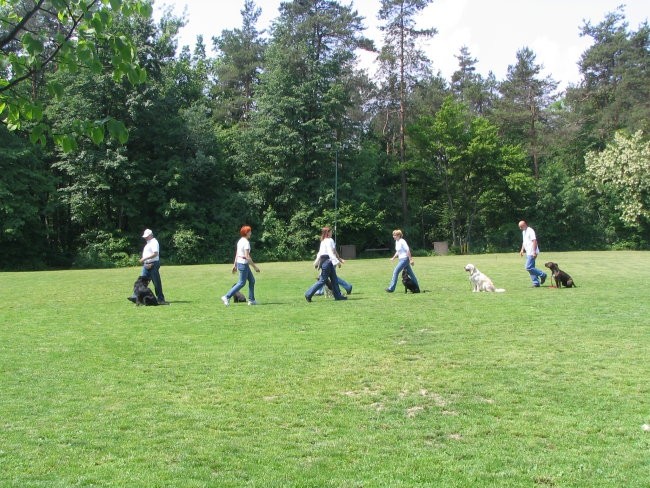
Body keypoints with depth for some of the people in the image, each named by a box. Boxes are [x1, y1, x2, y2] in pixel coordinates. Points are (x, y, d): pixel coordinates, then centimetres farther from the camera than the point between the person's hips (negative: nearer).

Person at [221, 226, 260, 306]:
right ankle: (227, 297, -2)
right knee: (242, 283, -2)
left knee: (252, 280, 14)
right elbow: (247, 257, -21)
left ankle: (251, 300, 16)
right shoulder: (246, 242, -18)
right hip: (243, 264, -10)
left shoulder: (240, 241, 10)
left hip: (239, 262, 10)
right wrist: (255, 267, -17)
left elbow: (236, 254, 14)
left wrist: (235, 265, 20)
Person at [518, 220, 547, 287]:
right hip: (528, 253, 10)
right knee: (531, 268, 8)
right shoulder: (523, 232, 16)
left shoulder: (530, 231, -14)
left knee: (528, 268, -14)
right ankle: (536, 283, 11)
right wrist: (522, 250, 17)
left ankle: (542, 275, -1)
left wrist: (534, 252, -24)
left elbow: (534, 241, -20)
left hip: (532, 253, -10)